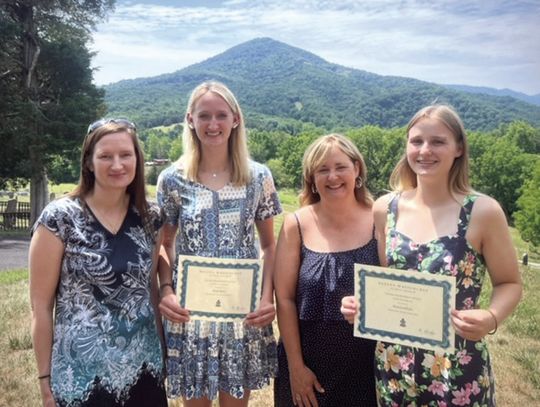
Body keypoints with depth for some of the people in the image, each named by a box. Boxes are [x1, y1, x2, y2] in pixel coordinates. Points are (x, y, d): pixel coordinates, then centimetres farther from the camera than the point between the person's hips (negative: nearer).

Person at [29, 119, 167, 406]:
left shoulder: (150, 218, 0)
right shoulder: (59, 218, -12)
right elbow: (41, 306, -7)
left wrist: (164, 349, 9)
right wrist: (45, 378, -5)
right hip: (81, 374, -3)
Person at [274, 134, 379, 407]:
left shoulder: (377, 222, -6)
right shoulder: (297, 225, -7)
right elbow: (284, 298, -6)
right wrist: (295, 366, -7)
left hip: (365, 364, 0)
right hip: (307, 360, 0)